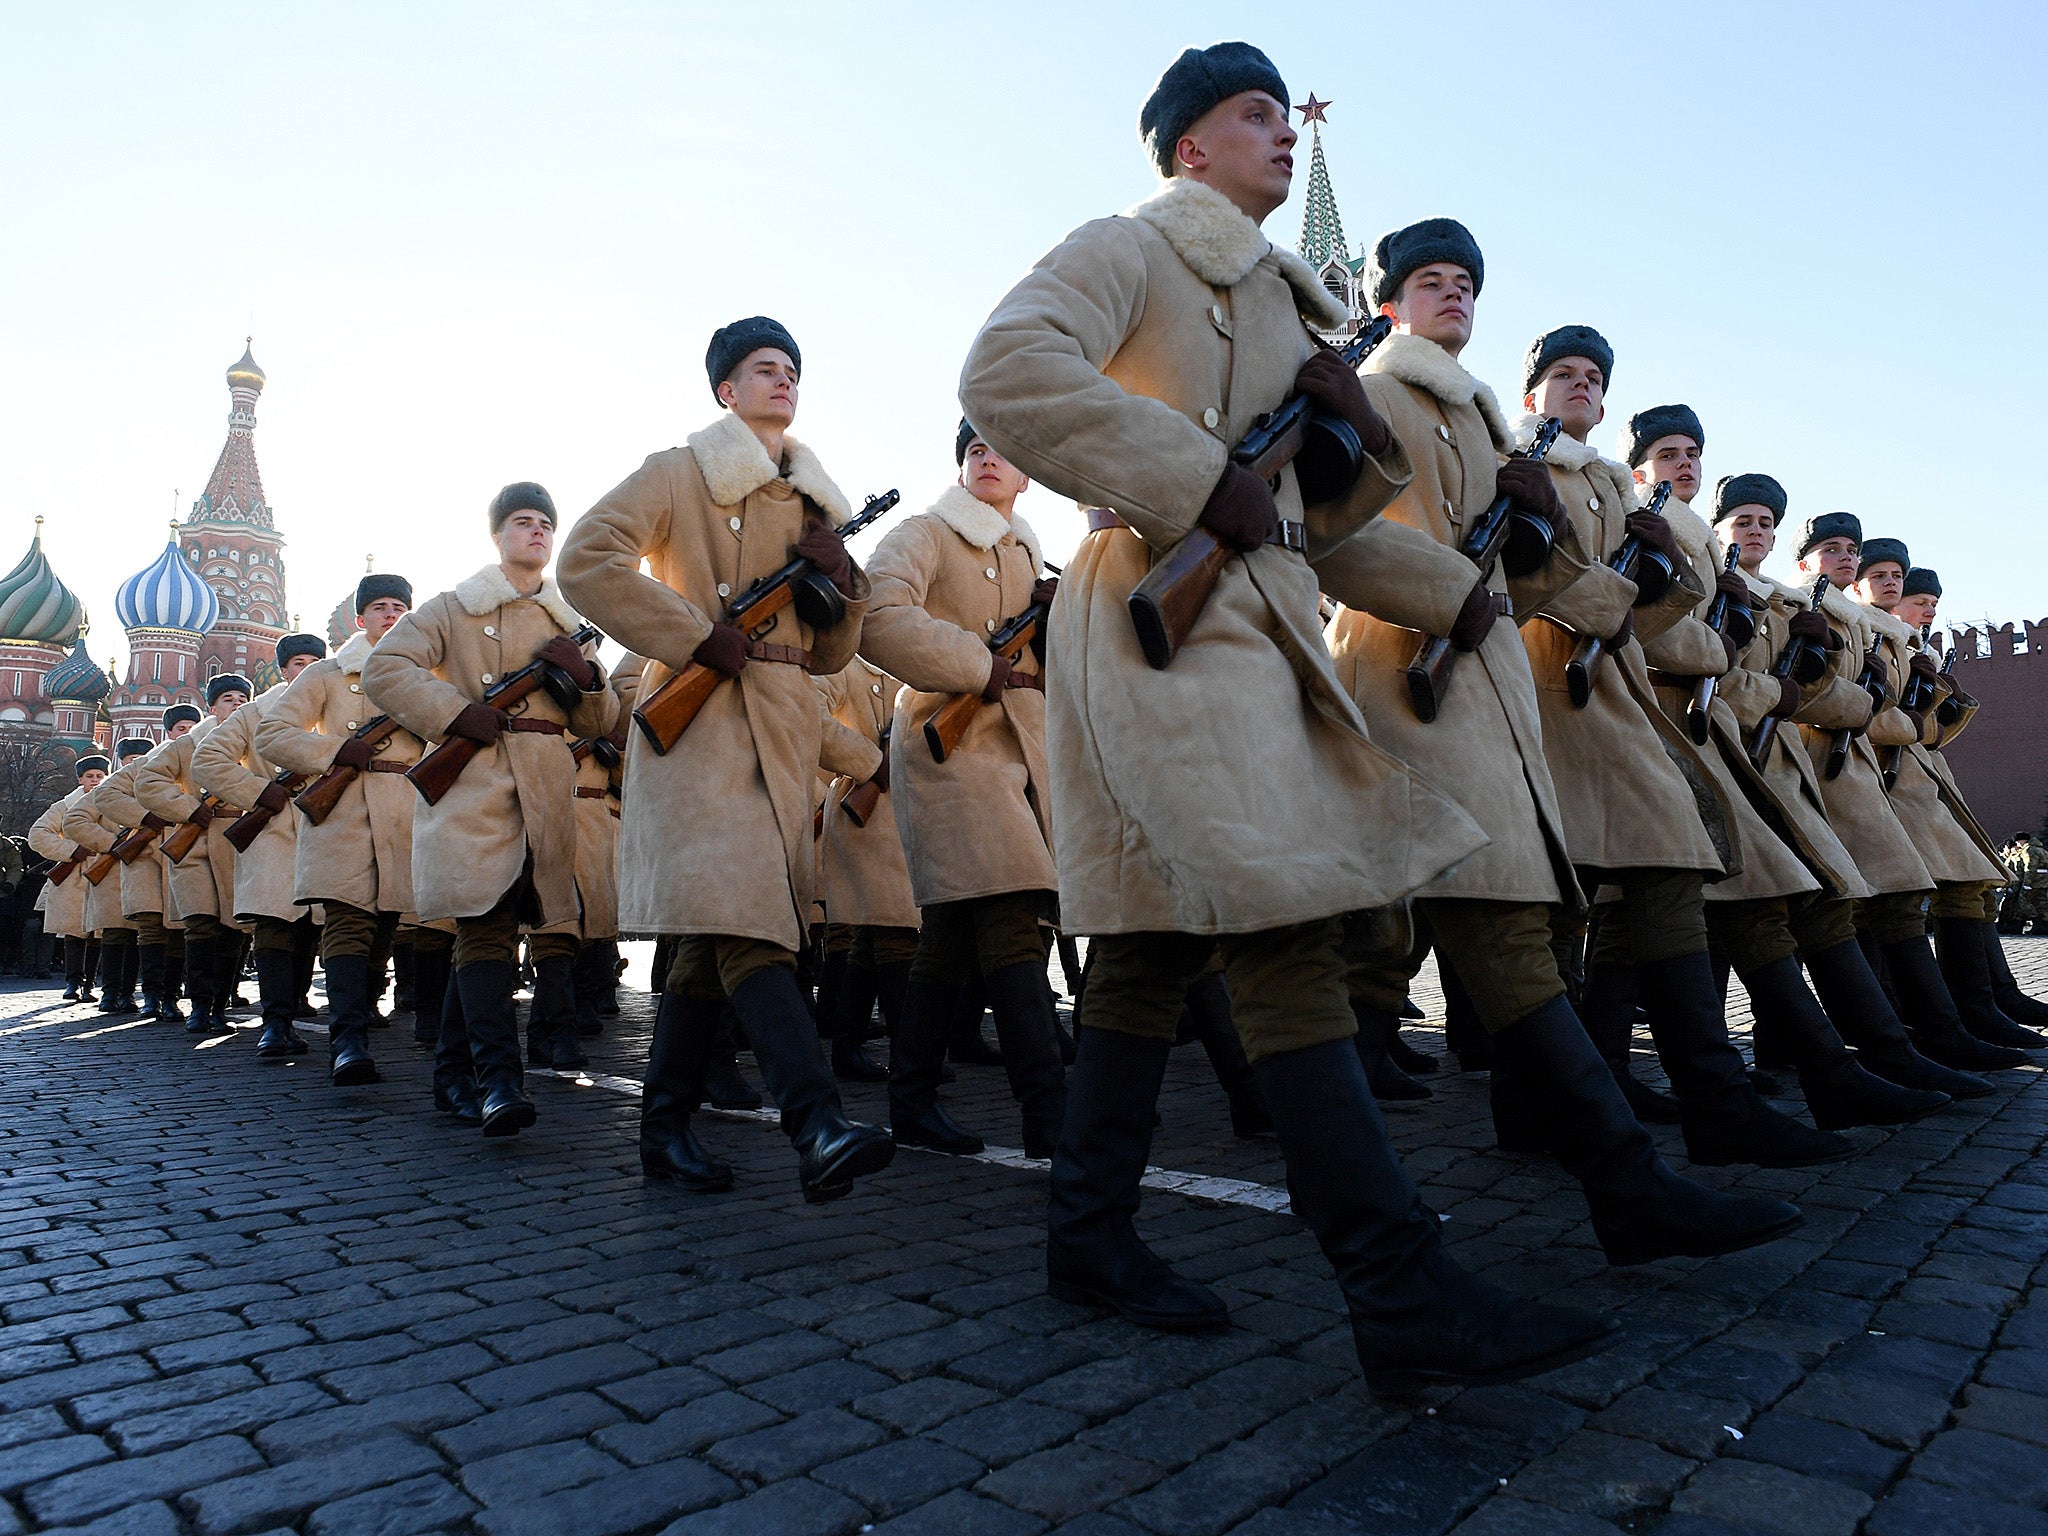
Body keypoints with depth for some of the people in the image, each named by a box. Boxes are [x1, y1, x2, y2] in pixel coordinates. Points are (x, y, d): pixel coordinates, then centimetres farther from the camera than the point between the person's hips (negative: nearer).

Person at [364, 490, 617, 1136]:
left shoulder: (571, 624, 21)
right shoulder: (456, 608, 10)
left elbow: (602, 723, 19)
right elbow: (382, 668, 1)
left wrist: (584, 677, -3)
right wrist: (455, 712, -11)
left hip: (549, 791, 4)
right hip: (473, 784, -4)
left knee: (553, 919, 2)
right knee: (485, 920, -16)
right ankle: (500, 1079, -22)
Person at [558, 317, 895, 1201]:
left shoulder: (818, 503, 23)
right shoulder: (681, 472, 6)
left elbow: (831, 655, 22)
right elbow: (585, 559, -7)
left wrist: (841, 580, 1)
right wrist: (696, 637, -12)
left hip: (785, 730, 6)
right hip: (701, 721, -6)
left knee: (717, 931, 6)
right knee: (745, 924, -20)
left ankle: (665, 1129, 16)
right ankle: (818, 1127, -29)